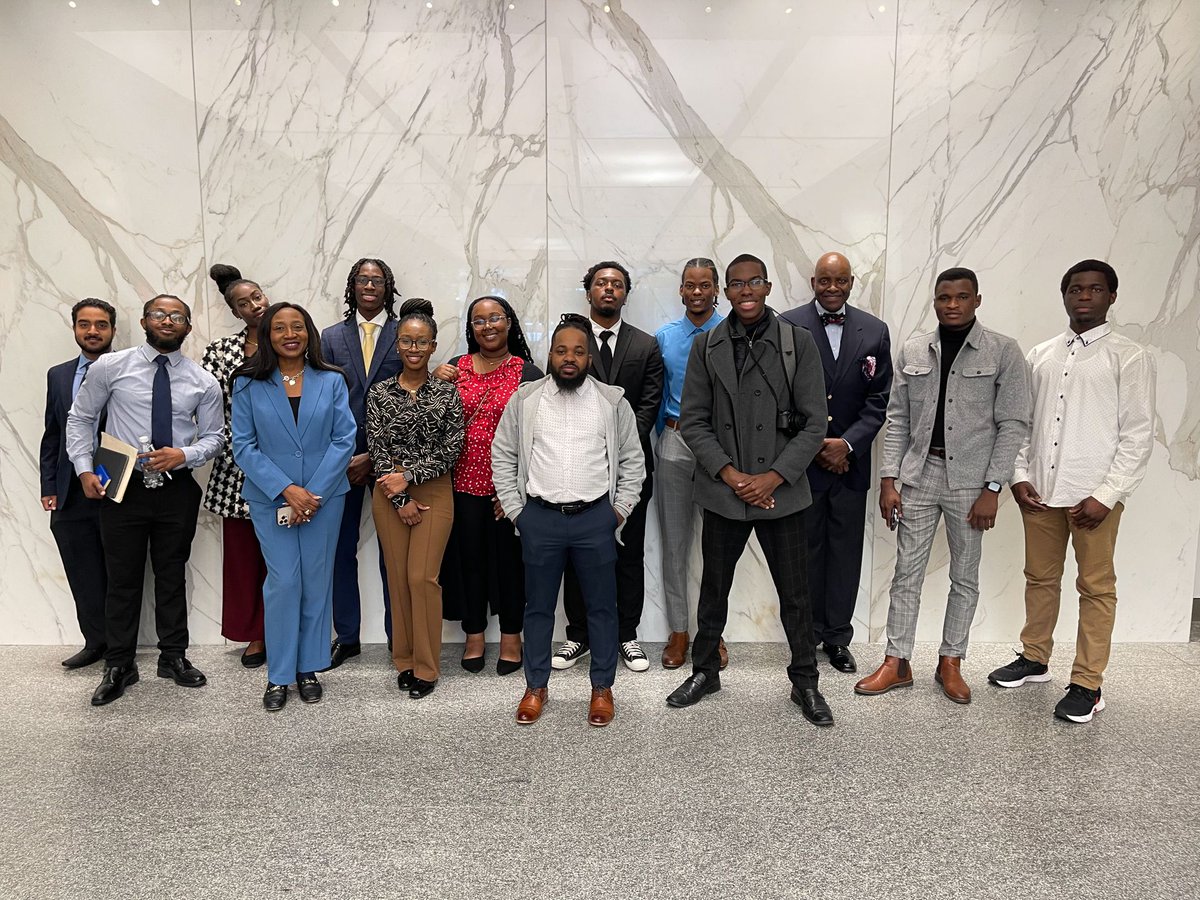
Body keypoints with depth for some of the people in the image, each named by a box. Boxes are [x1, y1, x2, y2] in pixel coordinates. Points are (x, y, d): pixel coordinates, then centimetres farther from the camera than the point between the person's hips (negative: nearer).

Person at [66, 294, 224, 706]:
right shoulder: (110, 367, -2)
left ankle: (174, 657, 28)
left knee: (172, 576, 13)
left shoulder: (203, 381, 1)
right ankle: (119, 666, 23)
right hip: (123, 487, -1)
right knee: (122, 579, 8)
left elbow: (214, 435, 7)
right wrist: (84, 469, -3)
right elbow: (79, 418, 6)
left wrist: (184, 454, -13)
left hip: (178, 490, 1)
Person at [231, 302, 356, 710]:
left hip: (324, 496, 1)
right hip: (270, 498, -1)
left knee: (317, 581, 7)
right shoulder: (248, 384, 0)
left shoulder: (332, 381, 2)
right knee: (283, 581, -1)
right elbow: (243, 446, -4)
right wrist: (286, 490, -14)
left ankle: (309, 668, 22)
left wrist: (314, 493, -11)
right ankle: (279, 675, 14)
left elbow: (344, 439, -3)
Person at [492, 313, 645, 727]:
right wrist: (515, 510, 2)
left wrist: (620, 509, 0)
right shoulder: (524, 399, 3)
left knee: (601, 605, 8)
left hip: (595, 518, 0)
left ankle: (602, 688, 24)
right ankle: (535, 687, 27)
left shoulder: (613, 401, 1)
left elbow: (633, 460, 6)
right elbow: (502, 455, 7)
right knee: (538, 606, 11)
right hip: (539, 518, 1)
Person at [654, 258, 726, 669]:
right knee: (674, 538, 6)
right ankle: (678, 630, 18)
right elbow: (656, 392, 13)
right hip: (675, 440, 3)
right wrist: (663, 433, 8)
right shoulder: (664, 336, 9)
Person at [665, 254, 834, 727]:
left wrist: (773, 477, -14)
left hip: (782, 492, -1)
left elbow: (814, 423, -5)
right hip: (722, 493, 1)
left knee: (795, 594, 10)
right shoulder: (706, 346, 1)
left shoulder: (798, 342, -3)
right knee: (713, 589, 15)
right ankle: (704, 671, 34)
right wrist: (730, 474, -12)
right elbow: (693, 420, -1)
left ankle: (805, 681, 30)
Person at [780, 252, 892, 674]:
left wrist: (848, 444, -10)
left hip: (850, 460, 2)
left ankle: (837, 637, 23)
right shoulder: (787, 326, -4)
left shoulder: (874, 331, 5)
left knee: (846, 551, 9)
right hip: (802, 460, -2)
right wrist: (814, 446, -10)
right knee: (806, 550, 8)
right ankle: (807, 635, 22)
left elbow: (879, 398, 3)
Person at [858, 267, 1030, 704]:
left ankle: (950, 663, 25)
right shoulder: (913, 351, 5)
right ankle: (897, 662, 18)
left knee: (964, 577, 10)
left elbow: (1013, 424, -5)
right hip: (918, 475, 2)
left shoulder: (1003, 352, -3)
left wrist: (992, 488, -10)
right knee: (907, 572, 7)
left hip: (970, 480, -2)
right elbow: (897, 418, 6)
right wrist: (888, 479, 0)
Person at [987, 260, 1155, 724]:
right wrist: (1019, 475, 0)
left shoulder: (1130, 357, -2)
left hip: (1095, 494, -4)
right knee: (1040, 578, 15)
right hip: (1040, 490, 4)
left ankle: (1087, 683, 14)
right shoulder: (1040, 355, 10)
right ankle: (1034, 658, 31)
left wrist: (1106, 495, -13)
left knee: (1096, 588, 5)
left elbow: (1138, 434, -6)